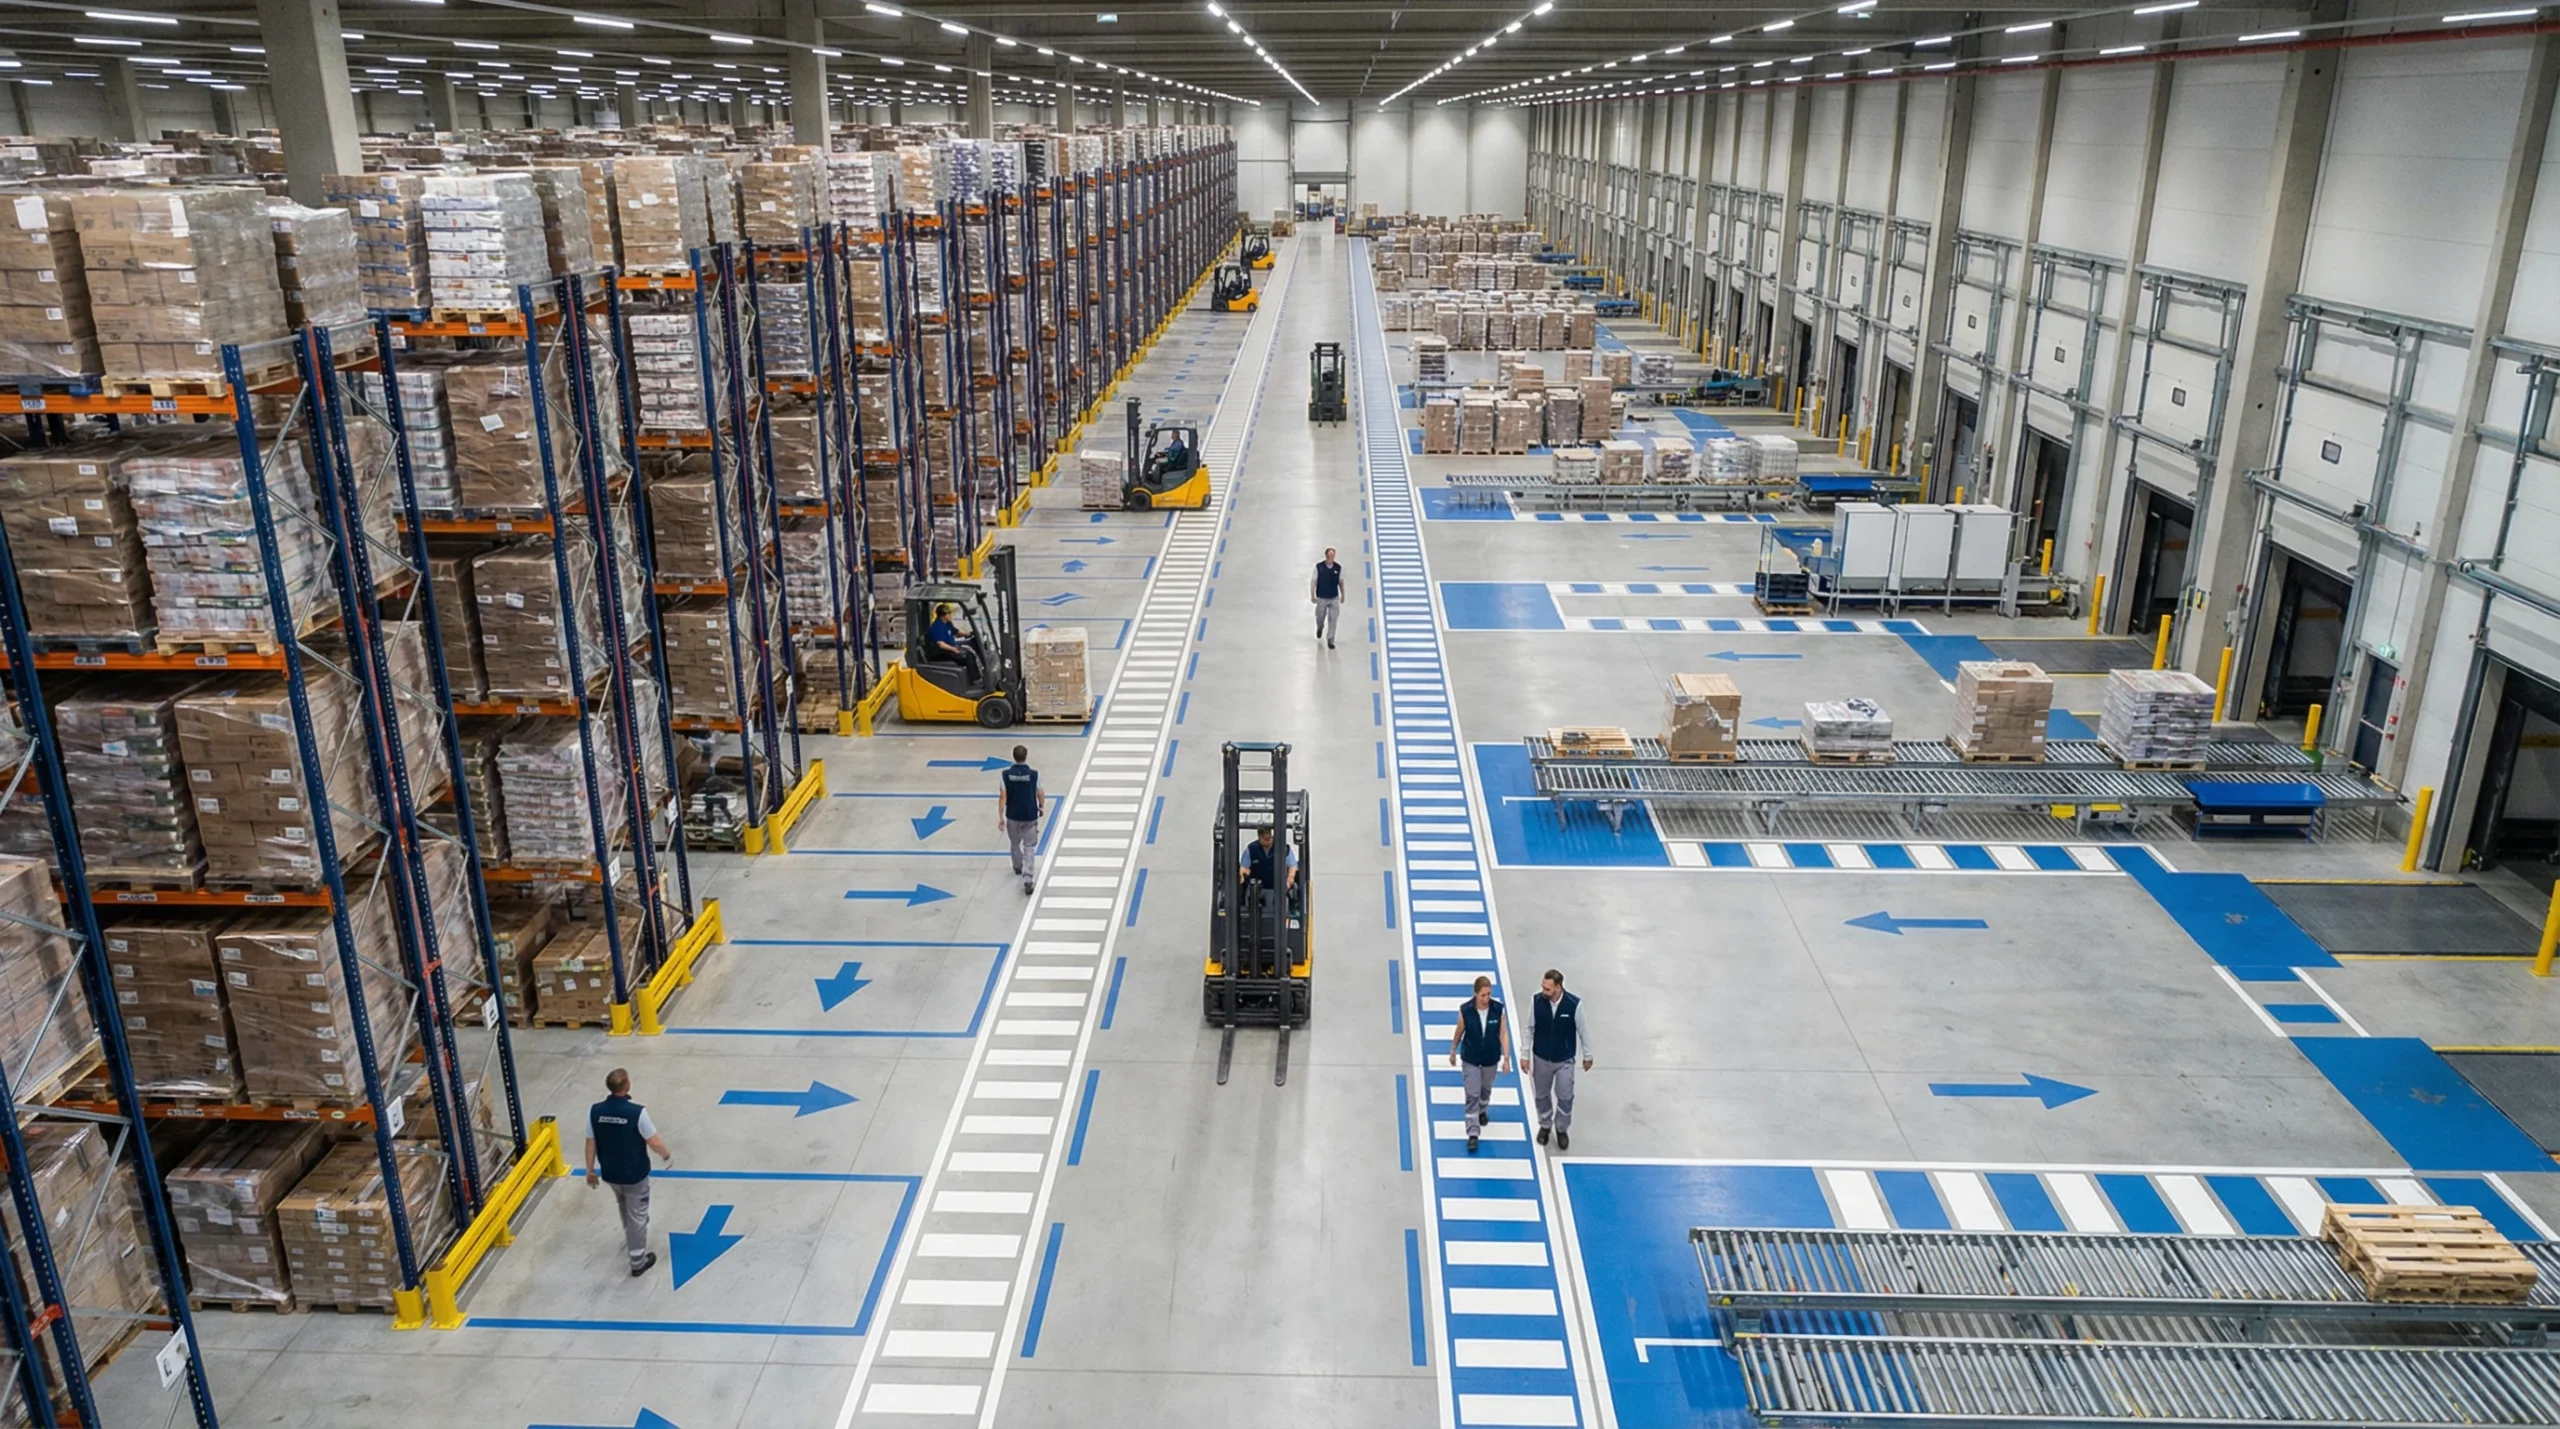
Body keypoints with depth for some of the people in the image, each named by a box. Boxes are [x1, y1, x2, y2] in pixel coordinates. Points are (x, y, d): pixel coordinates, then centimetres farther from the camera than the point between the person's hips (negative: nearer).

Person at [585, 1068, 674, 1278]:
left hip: (609, 1173, 5)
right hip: (635, 1174, -5)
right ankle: (638, 1261, 23)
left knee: (626, 1209, 31)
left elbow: (591, 1143, -3)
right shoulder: (637, 1112, -27)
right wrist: (667, 1155, 2)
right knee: (637, 1215, 13)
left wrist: (590, 1170, 11)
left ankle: (631, 1241, 52)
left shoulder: (595, 1111, -14)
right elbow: (654, 1142, -19)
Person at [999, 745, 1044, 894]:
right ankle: (1027, 879, -11)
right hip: (1030, 816, -2)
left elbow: (1003, 797, -10)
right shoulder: (1034, 774, -14)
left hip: (1012, 816, 2)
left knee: (1015, 843, 26)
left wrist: (1000, 817, -5)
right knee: (1029, 848, 2)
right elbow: (1040, 794, -6)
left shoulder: (1006, 774, -10)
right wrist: (1041, 807, 14)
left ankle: (1018, 868, 49)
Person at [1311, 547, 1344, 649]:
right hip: (1321, 598, -1)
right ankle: (1320, 628, 51)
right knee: (1320, 617, 17)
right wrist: (1312, 595, -8)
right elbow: (1314, 581, -8)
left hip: (1334, 598, 1)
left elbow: (1341, 581, 5)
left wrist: (1342, 595, 11)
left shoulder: (1338, 567, -8)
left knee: (1333, 619, -3)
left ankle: (1330, 640, 8)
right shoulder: (1319, 566, -15)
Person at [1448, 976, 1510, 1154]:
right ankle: (1473, 1134, 2)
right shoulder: (1465, 1009, -21)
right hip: (1470, 1058, -2)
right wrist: (1453, 1052, 7)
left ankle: (1482, 1110, 55)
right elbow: (1459, 1031, -5)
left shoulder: (1498, 1008, -19)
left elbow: (1503, 1033, -12)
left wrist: (1506, 1058, -14)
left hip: (1491, 1057, 2)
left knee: (1486, 1089, 24)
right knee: (1472, 1095, -3)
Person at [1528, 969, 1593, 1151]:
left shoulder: (1574, 1004, -24)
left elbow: (1582, 1030, -8)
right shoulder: (1536, 1001, -21)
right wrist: (1525, 1054, -1)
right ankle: (1545, 1125, 44)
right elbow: (1530, 1028, -7)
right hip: (1541, 1058, 1)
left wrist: (1587, 1055, 3)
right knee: (1542, 1095, 18)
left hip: (1565, 1060, -1)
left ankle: (1562, 1129, 34)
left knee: (1565, 1097, 6)